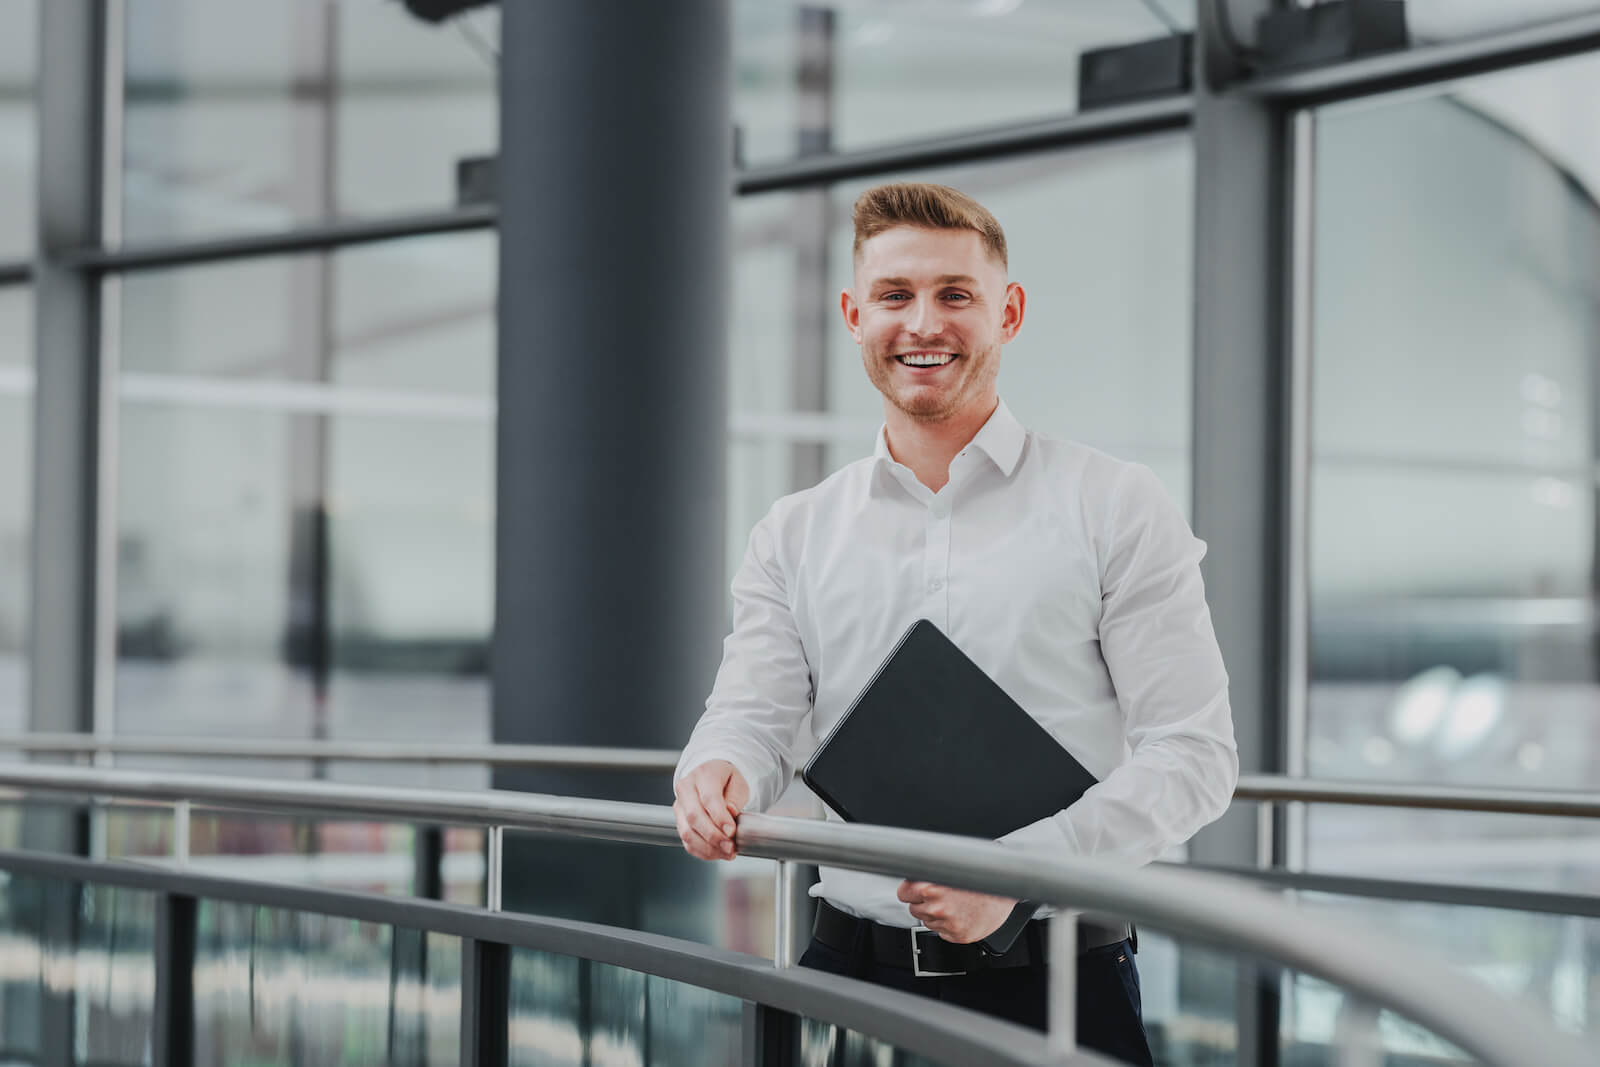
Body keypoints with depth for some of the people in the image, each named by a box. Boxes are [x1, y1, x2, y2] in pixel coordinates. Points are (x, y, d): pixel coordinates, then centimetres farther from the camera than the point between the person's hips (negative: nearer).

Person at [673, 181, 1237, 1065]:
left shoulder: (1115, 510, 2)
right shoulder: (794, 537, 14)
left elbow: (1192, 751, -4)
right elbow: (756, 712, 5)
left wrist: (1017, 870, -18)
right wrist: (718, 771, -21)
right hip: (853, 974, 3)